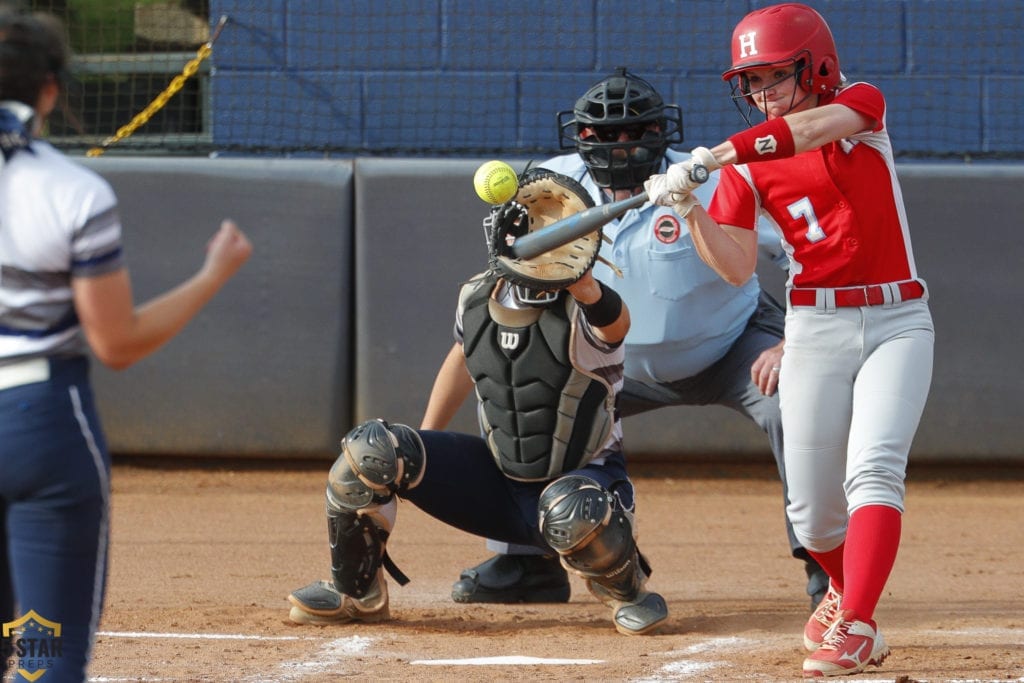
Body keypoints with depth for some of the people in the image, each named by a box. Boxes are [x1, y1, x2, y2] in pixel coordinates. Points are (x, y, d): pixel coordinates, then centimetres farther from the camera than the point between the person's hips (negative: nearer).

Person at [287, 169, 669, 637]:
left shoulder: (581, 317, -21)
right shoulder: (477, 298, -4)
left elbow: (614, 320, -47)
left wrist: (586, 291, -70)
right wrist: (419, 464, 20)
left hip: (585, 478, -5)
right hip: (499, 484, 5)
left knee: (571, 508, -42)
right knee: (372, 450, -14)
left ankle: (626, 589, -6)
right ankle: (354, 591, 8)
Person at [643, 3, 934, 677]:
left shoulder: (862, 104, -2)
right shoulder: (748, 168, 2)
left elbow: (817, 126, -26)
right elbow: (737, 268, -8)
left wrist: (717, 153, -34)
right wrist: (690, 209, -24)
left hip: (897, 323, -3)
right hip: (816, 329, 3)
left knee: (873, 471, -21)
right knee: (812, 508, 3)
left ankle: (855, 626, -28)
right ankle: (847, 592, 34)